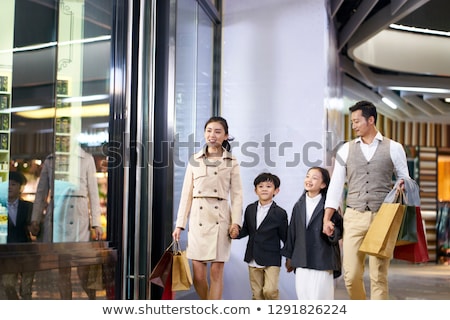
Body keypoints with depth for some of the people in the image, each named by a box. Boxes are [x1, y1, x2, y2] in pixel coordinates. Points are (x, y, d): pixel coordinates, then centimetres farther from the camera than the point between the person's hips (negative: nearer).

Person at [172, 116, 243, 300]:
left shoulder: (231, 162, 6)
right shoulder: (194, 161, 11)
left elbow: (236, 195, 2)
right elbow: (186, 194, 10)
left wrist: (236, 222, -11)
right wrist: (180, 224, 5)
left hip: (220, 218, -1)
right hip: (198, 218, 2)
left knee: (216, 272, -2)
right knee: (198, 274, 0)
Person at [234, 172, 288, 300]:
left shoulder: (280, 213, -6)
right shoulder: (250, 209, 6)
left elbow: (285, 237, -2)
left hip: (271, 260, -4)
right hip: (253, 259, 4)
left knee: (270, 290, -16)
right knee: (257, 294, 9)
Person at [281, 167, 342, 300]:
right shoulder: (299, 205, 9)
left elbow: (339, 229, -2)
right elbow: (292, 231, 14)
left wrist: (332, 232, -24)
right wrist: (289, 257, 16)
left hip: (322, 260, -4)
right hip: (301, 260, 5)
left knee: (319, 295, -4)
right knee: (302, 293, 7)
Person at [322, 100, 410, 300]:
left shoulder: (393, 148, 5)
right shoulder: (346, 150, 9)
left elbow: (404, 178, 12)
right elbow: (336, 185, 9)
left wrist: (402, 185, -12)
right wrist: (327, 218, 3)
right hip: (354, 217, 2)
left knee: (378, 276, -1)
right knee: (351, 275, -1)